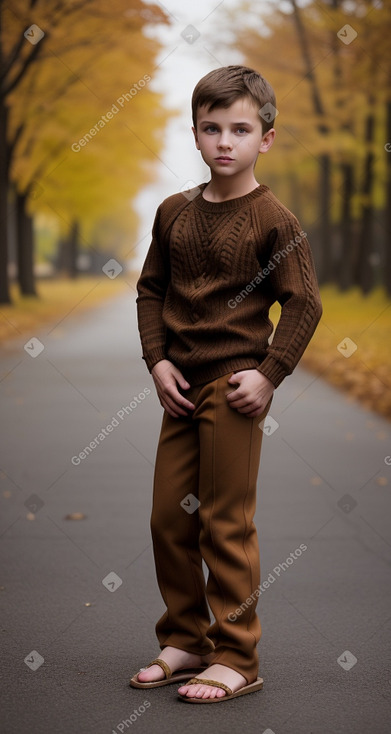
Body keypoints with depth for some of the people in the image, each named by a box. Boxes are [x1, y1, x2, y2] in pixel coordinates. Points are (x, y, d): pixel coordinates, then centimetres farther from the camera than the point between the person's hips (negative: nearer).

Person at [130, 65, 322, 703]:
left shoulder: (273, 220, -7)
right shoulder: (174, 212, 8)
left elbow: (304, 303, -8)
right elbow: (151, 289, 14)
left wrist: (269, 374, -14)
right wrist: (157, 359, 2)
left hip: (236, 384, -6)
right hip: (182, 386, 6)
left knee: (226, 524, -2)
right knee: (168, 518, 10)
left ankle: (236, 660, 10)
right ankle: (184, 643, 26)